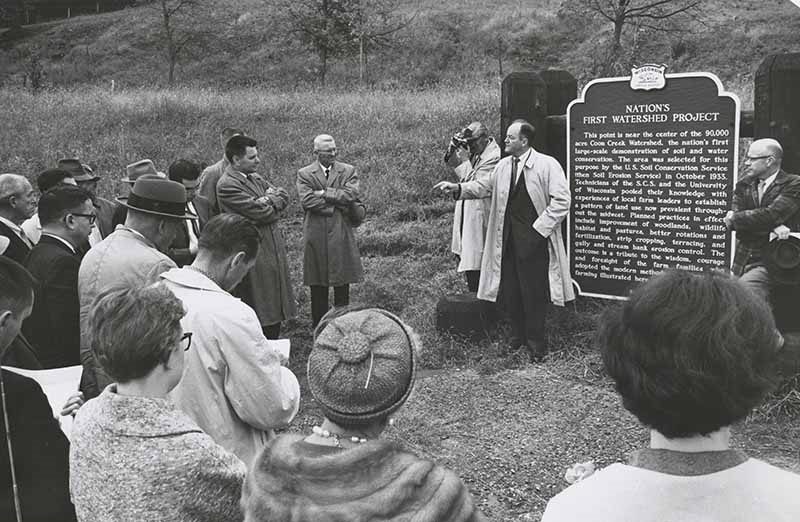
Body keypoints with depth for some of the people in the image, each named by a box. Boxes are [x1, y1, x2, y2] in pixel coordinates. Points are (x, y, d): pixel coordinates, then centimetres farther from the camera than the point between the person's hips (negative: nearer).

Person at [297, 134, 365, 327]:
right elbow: (307, 200, -11)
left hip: (342, 234, 1)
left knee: (342, 283, 6)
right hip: (316, 236, -1)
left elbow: (350, 195, -9)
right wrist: (339, 204, -10)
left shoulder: (348, 171, 8)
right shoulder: (304, 174, 5)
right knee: (318, 286, 6)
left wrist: (324, 193, -12)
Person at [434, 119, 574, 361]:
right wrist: (458, 188, 2)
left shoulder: (547, 165, -10)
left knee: (533, 293, 1)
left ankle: (536, 344, 15)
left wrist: (539, 228, -14)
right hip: (507, 239, 6)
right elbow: (485, 186, 18)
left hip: (533, 240, -6)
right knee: (509, 291, 11)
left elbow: (561, 201, -12)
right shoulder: (503, 165, 9)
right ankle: (518, 336, 28)